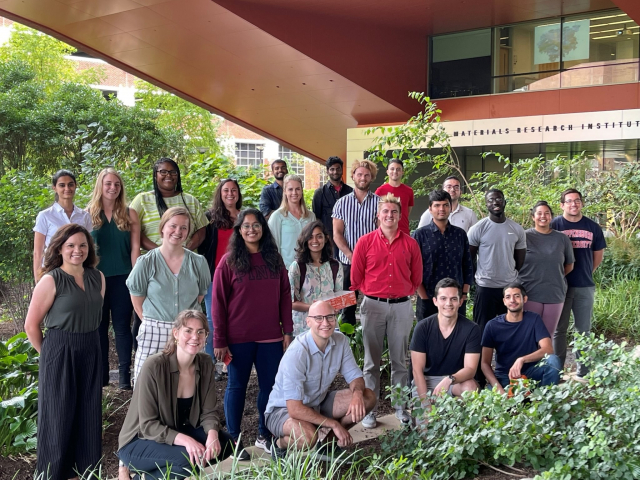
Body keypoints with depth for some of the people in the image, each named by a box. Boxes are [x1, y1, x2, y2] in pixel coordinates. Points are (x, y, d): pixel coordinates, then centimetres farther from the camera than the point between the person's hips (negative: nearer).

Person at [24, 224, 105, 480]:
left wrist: (86, 341, 15)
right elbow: (31, 325, -7)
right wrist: (49, 353, 2)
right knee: (58, 416, 5)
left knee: (89, 415, 12)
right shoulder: (51, 280, -12)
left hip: (91, 352, 5)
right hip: (60, 353, -5)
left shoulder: (97, 277, 5)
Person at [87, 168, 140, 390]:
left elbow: (135, 248, 2)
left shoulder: (129, 214, 3)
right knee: (99, 325, 8)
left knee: (122, 325, 1)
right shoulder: (89, 213, 3)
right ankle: (100, 373, 17)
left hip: (123, 277, -1)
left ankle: (125, 373, 7)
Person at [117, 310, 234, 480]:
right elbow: (148, 425, -23)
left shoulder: (205, 364, -7)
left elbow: (208, 411, -5)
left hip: (179, 431, 6)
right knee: (188, 458, -31)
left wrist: (213, 433, -27)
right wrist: (184, 440, -37)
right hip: (140, 440, -6)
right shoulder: (154, 366, -24)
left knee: (225, 444, -16)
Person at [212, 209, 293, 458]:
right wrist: (219, 341, -8)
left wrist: (287, 330, 2)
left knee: (270, 385, 8)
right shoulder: (229, 261, -4)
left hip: (270, 336, 3)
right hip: (238, 338, -3)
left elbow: (285, 296, 7)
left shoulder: (274, 259, 6)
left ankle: (264, 435, 24)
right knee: (237, 386, 7)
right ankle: (233, 440, 18)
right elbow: (218, 303, -5)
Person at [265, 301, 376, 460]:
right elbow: (295, 409, -31)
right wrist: (334, 424, -26)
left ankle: (327, 441, 6)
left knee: (368, 397, -10)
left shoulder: (340, 341, -10)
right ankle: (280, 445, -2)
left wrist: (357, 393, -25)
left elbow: (354, 376, 0)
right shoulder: (297, 353, -30)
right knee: (307, 436, -38)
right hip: (284, 410, -7)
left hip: (319, 403, 7)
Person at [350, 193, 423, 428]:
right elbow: (356, 277, 5)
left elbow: (416, 278, 13)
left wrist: (403, 293, 8)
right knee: (372, 361, 5)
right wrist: (372, 293, 5)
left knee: (400, 360, 8)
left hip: (401, 306, 1)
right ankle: (369, 409, 12)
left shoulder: (410, 244, 4)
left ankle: (401, 407, 19)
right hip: (373, 305, -1)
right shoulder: (365, 242, 0)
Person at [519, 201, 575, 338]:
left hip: (555, 295, 2)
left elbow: (569, 266, 14)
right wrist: (531, 278, 3)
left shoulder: (562, 239, 5)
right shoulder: (524, 237, -3)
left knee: (548, 336, 9)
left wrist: (555, 278, 10)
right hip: (530, 295, -2)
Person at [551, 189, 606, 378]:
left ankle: (584, 371, 18)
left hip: (585, 286, 3)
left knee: (584, 330, 9)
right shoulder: (554, 225, -4)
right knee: (559, 329, 5)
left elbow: (598, 256, 14)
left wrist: (586, 273, 11)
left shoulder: (592, 227, 5)